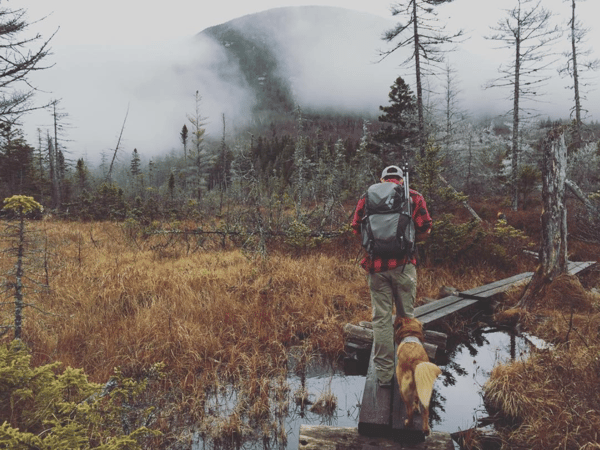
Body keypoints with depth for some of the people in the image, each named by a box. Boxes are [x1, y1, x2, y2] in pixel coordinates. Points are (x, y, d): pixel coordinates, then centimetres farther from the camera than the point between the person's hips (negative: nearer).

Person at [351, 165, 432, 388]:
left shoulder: (367, 197, 8)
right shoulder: (414, 197, 6)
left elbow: (356, 227, 7)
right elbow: (425, 229, 2)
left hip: (376, 265, 1)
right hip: (403, 264, -1)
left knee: (381, 318, 5)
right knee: (406, 315, 12)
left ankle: (384, 374, 9)